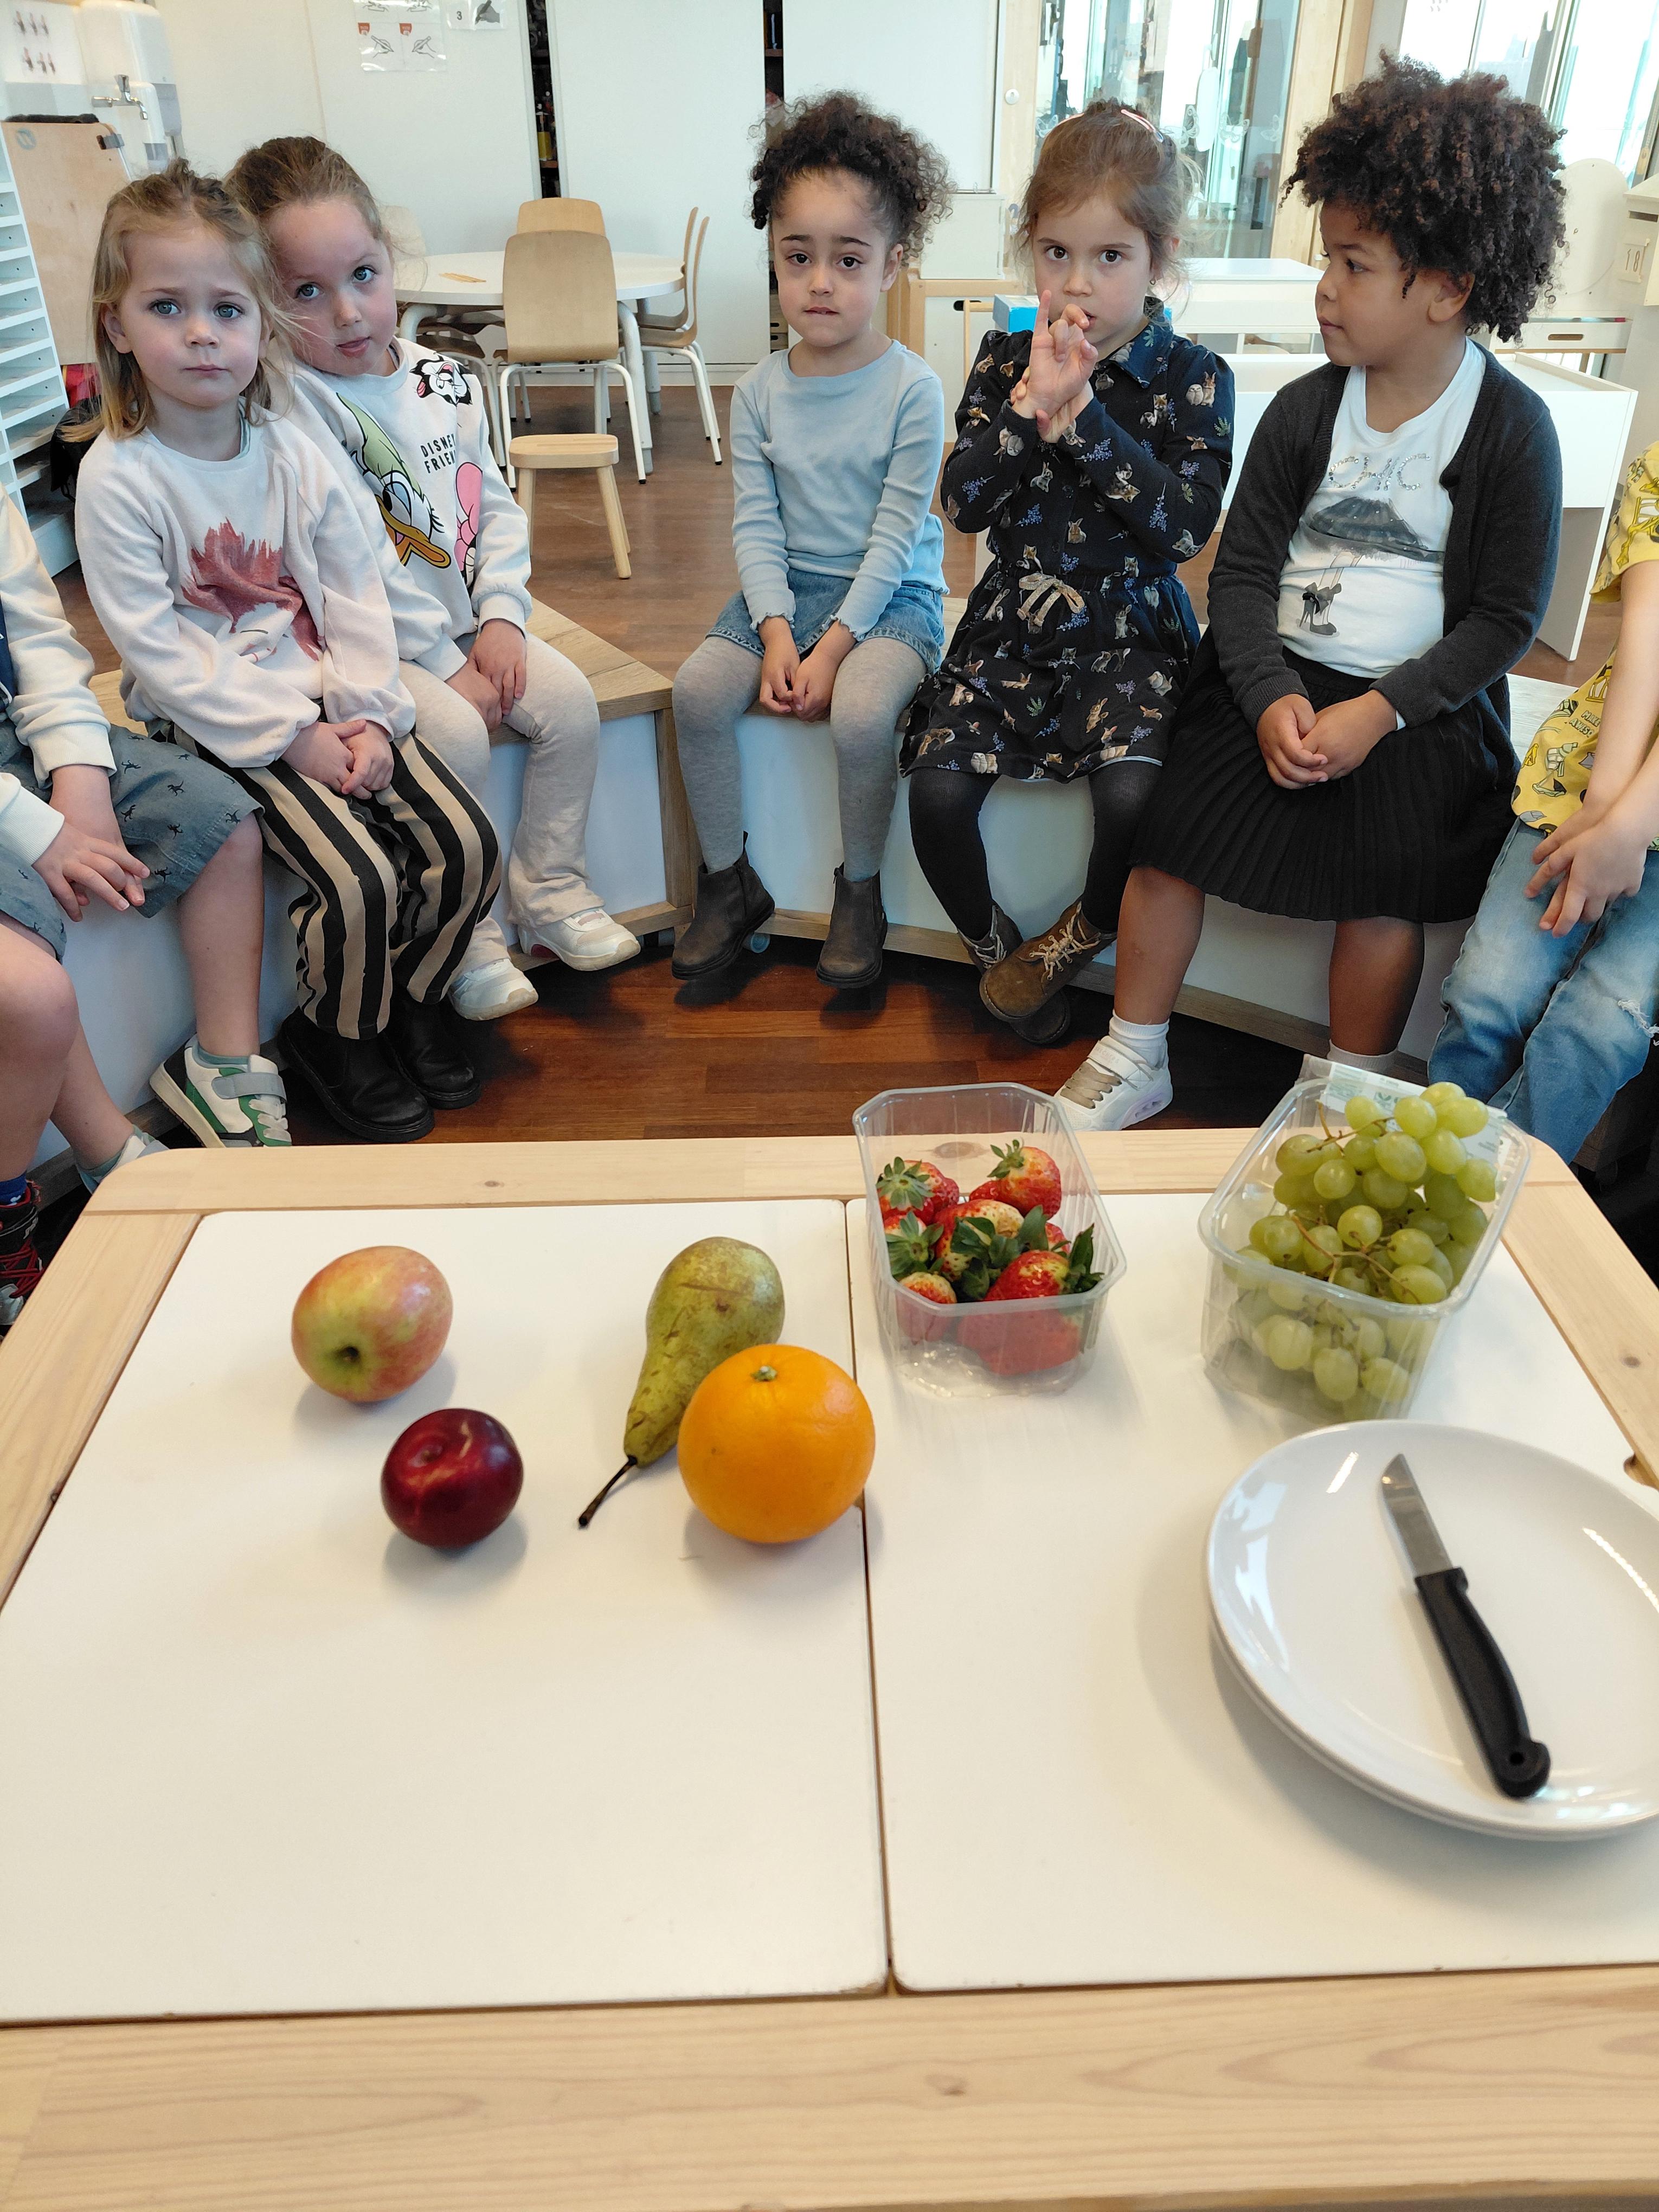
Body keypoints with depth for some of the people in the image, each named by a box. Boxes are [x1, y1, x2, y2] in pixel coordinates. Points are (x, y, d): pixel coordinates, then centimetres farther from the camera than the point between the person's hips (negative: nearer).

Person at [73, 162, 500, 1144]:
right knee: (361, 881, -22)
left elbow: (357, 596, 4)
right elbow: (160, 651, -14)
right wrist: (291, 736, -19)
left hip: (334, 709, 5)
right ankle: (339, 1037, 8)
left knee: (467, 843, -8)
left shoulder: (295, 454, 4)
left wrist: (369, 719, -10)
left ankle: (410, 998, 18)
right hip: (219, 727, -5)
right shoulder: (117, 479, -10)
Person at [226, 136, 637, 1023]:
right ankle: (468, 938, -9)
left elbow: (496, 507, 9)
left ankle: (548, 891, 5)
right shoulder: (292, 401, -14)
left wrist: (501, 617, -6)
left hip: (472, 622, 6)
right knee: (456, 735, -27)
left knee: (568, 698, -11)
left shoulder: (441, 381, 6)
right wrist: (447, 664, -19)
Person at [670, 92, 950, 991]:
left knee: (861, 709, -32)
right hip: (786, 590, 4)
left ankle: (859, 891, -7)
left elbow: (896, 535, -13)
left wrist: (835, 645, -20)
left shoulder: (912, 390, -9)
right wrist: (776, 630, -16)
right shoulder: (761, 391, 2)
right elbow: (756, 524, -1)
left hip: (890, 595, -4)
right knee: (698, 688, -18)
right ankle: (729, 881, 0)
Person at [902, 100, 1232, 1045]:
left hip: (1132, 631, -2)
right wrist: (1028, 408, -15)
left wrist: (1085, 419, -17)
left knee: (1135, 793, -28)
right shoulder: (1008, 359, 7)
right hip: (1014, 621, 3)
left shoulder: (1193, 377, -1)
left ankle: (1070, 945, 4)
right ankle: (997, 948, 9)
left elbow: (1186, 525, -13)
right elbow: (965, 504, -1)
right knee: (938, 788, -19)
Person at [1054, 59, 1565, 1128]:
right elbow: (1243, 569, 2)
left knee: (1382, 892, -15)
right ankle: (1134, 1062, 8)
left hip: (1419, 700, -2)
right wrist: (1269, 696, -15)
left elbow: (1507, 616, -6)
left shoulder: (1512, 428, -6)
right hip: (1275, 680, 3)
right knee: (1170, 846, -10)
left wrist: (1379, 712, -18)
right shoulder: (1305, 410, 3)